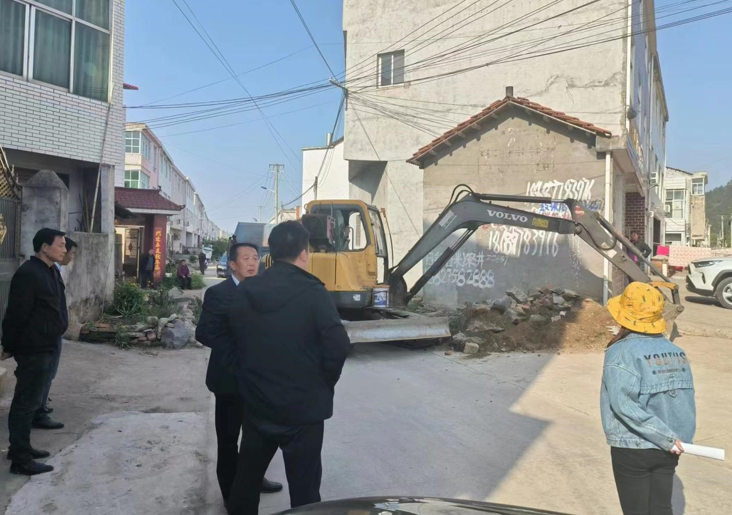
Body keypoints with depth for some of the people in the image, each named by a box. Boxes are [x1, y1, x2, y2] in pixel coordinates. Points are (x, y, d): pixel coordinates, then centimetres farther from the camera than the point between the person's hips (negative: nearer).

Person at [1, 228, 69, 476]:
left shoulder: (50, 271, 12)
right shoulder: (28, 274, -20)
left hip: (44, 347, 10)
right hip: (33, 349, -10)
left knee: (30, 400, 18)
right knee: (26, 402, -3)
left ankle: (20, 447, 30)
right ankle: (20, 459, 4)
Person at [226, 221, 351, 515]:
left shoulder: (243, 293, -1)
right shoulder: (313, 294, -16)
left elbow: (236, 343, 5)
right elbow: (338, 346, -17)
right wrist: (324, 385, 0)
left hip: (256, 403, 5)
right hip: (302, 406, -5)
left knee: (247, 476, 22)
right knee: (303, 486, 6)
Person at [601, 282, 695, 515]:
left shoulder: (621, 352, -16)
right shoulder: (676, 351, 1)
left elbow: (624, 404, -25)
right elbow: (686, 399, 3)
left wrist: (666, 438, -19)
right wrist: (674, 437, 11)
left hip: (632, 449, -5)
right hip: (667, 451, 5)